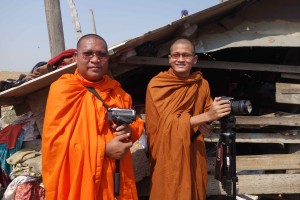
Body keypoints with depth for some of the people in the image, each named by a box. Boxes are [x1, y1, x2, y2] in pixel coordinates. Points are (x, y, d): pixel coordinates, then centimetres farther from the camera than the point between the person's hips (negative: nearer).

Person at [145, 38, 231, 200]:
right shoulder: (156, 85, -13)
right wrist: (206, 116, -27)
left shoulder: (202, 85, 1)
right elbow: (167, 122, -18)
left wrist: (205, 124, -11)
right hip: (167, 155, -4)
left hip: (194, 154, 4)